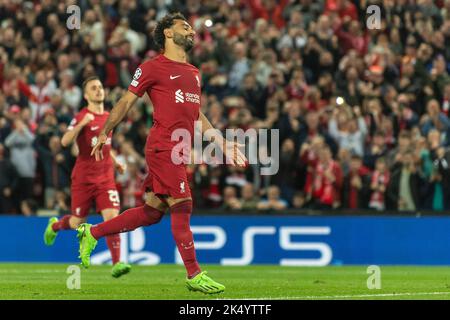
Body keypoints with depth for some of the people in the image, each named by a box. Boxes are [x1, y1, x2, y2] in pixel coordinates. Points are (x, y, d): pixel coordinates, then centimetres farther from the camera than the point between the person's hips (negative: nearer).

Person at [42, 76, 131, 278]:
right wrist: (82, 124, -34)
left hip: (105, 177, 4)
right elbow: (65, 142, -23)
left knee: (112, 216, -15)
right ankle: (54, 225, 42)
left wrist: (115, 162, 17)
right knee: (77, 223, 7)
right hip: (83, 178, -4)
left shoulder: (108, 117, 10)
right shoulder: (81, 117, -9)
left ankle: (116, 263, -18)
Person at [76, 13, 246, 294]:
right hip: (163, 147, -8)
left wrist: (222, 144, 21)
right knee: (182, 206, -10)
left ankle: (91, 233, 23)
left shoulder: (194, 73, 21)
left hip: (180, 152, 8)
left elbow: (197, 116, 27)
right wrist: (104, 134, 1)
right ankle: (194, 276, -7)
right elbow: (126, 102, 1)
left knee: (152, 212, 9)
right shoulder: (154, 68, -2)